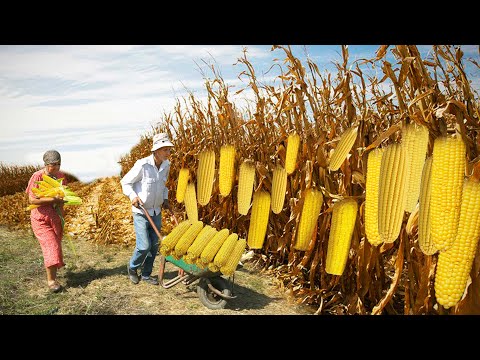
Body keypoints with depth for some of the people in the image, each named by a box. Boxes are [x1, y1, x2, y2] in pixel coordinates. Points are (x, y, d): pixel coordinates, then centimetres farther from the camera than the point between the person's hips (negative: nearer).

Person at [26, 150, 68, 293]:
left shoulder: (61, 176, 2)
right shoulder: (37, 177, -14)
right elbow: (32, 200, -18)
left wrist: (63, 199, -6)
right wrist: (53, 199, -25)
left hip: (57, 218, 5)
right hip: (41, 218, -5)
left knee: (56, 246, 13)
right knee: (51, 247, -12)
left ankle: (52, 273, 32)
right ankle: (51, 280, -3)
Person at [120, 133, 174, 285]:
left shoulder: (166, 165, -2)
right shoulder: (142, 165, -21)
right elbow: (125, 182, -11)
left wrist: (165, 199, 6)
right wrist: (133, 196, -26)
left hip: (156, 211, 6)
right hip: (141, 212, -6)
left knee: (154, 245, 10)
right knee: (144, 246, -7)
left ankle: (146, 274, 29)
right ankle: (132, 267, 23)